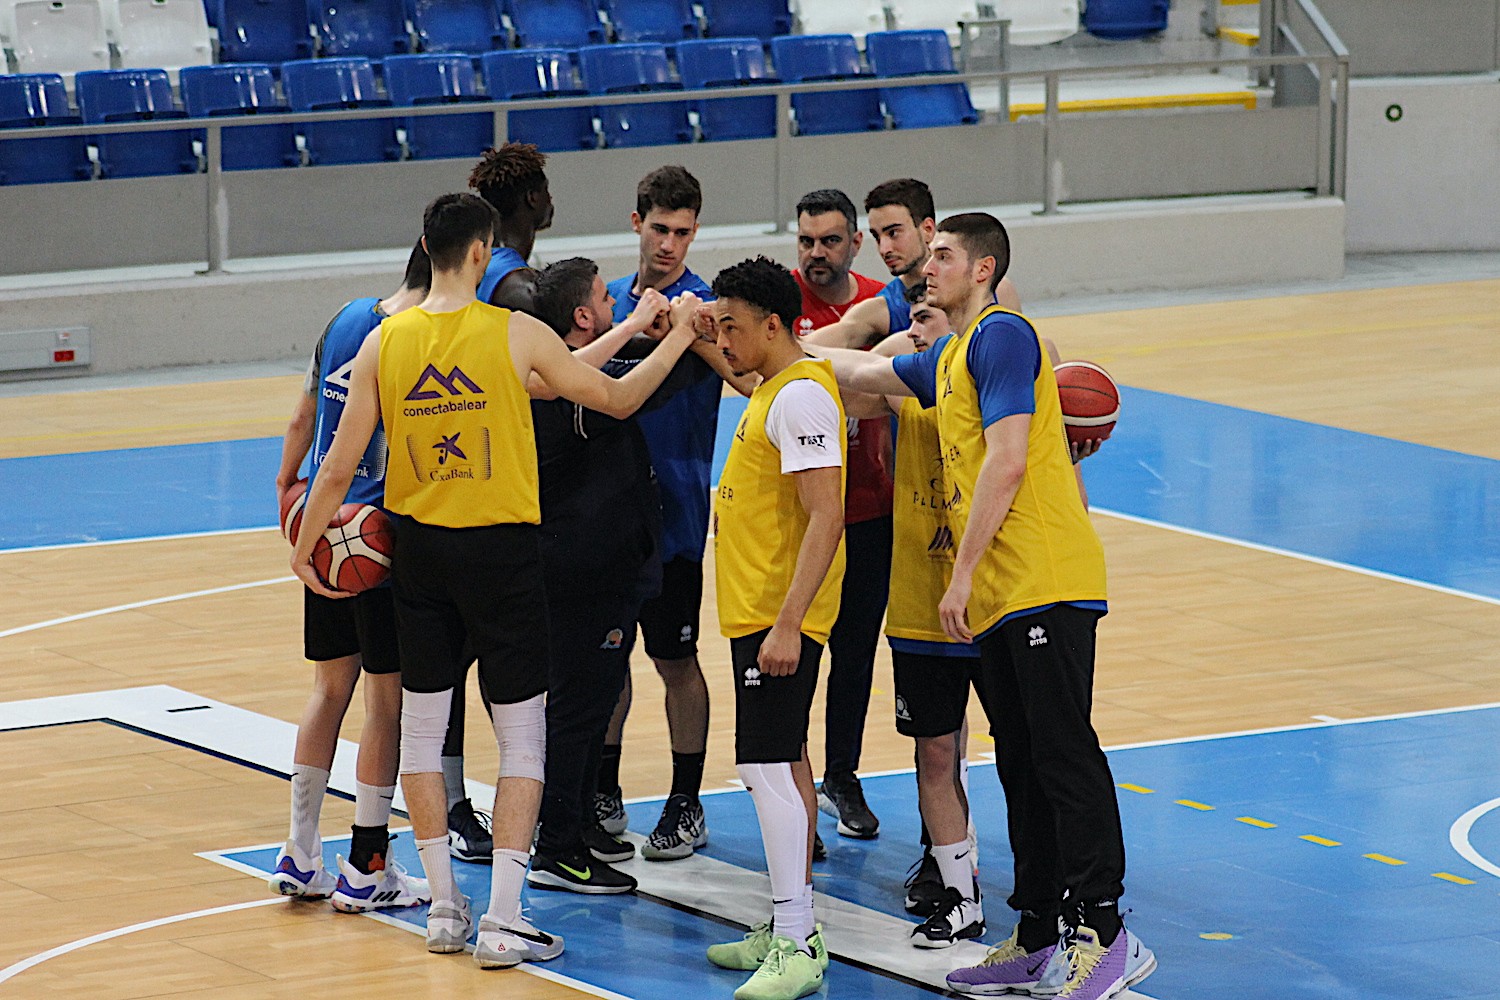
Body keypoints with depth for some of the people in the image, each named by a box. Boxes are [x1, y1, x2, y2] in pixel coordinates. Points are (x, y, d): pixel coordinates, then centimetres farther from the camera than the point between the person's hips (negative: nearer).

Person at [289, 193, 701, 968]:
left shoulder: (384, 342, -3)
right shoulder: (517, 335, -11)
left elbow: (340, 467, -1)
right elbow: (615, 399, 2)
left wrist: (304, 544, 14)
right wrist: (676, 341, 17)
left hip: (419, 547, 3)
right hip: (503, 549, -3)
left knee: (421, 723, 15)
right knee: (522, 733, 4)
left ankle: (443, 906, 18)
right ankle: (502, 919, -3)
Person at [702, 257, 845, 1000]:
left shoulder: (801, 396, -18)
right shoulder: (774, 387, 14)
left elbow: (826, 517, -25)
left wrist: (787, 624, -27)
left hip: (778, 617, -11)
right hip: (757, 611, 11)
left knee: (769, 767, -13)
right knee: (782, 765, 15)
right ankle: (790, 929, 22)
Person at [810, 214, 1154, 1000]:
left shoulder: (1001, 336, -7)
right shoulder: (949, 359, 22)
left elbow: (1007, 463, -16)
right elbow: (860, 371, 38)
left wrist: (963, 573, -16)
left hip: (1045, 583, -10)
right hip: (998, 601, 10)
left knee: (1064, 756, -11)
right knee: (1022, 766, 11)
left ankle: (1102, 931, -12)